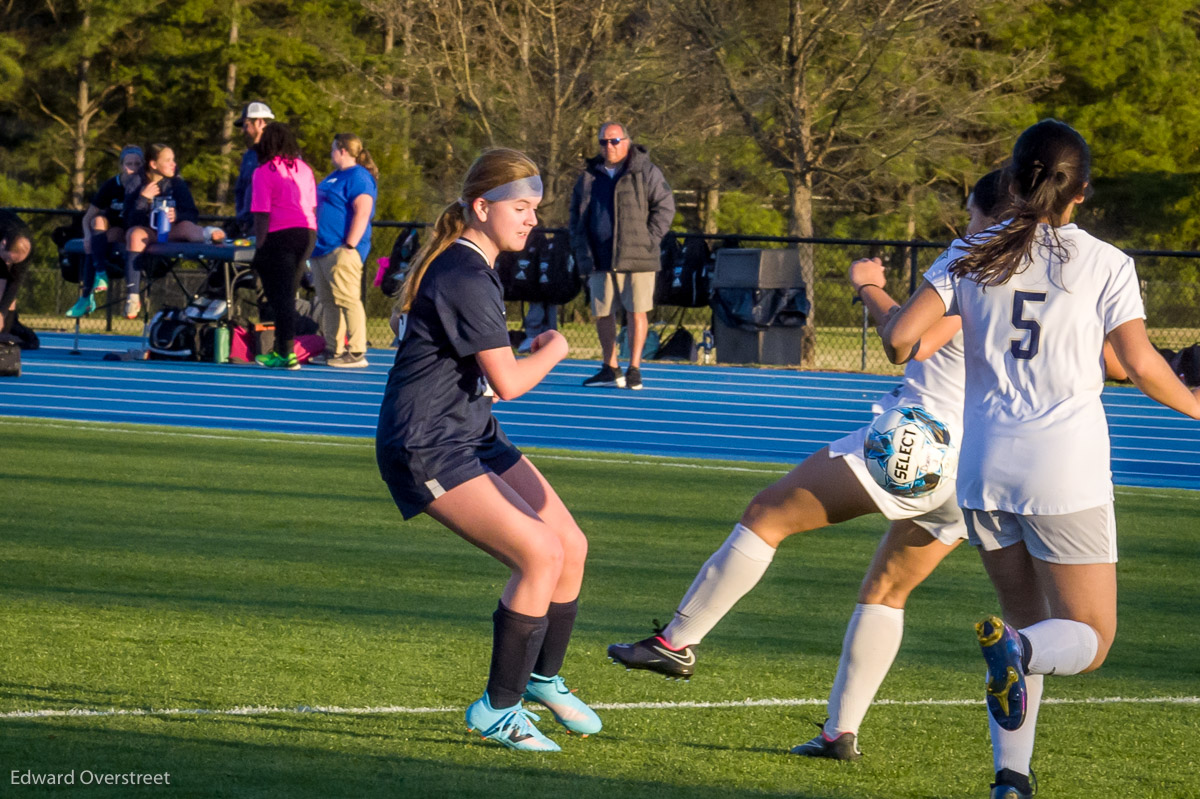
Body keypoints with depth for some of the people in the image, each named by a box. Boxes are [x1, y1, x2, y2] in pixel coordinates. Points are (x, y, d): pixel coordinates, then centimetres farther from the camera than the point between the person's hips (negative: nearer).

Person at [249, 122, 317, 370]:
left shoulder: (264, 172, -6)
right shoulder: (303, 169, 11)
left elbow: (262, 213, -10)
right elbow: (313, 206, 13)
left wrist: (259, 245, -7)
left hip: (280, 236, -6)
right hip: (307, 233, 6)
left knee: (280, 296, -2)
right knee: (288, 293, 15)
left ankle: (288, 353, -6)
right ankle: (280, 349, 19)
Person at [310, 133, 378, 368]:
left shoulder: (358, 177, -11)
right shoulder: (334, 176, 21)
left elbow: (362, 212, -20)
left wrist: (350, 245, -24)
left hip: (341, 251, -10)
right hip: (322, 250, 10)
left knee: (347, 300, -12)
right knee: (328, 302, 10)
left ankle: (357, 353, -13)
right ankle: (334, 350, 14)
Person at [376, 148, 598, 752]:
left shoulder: (467, 266, 11)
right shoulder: (466, 280, -22)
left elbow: (401, 320, 29)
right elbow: (510, 382, -24)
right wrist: (553, 352, -3)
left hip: (472, 436, 10)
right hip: (427, 450, -10)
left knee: (571, 545, 8)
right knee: (540, 555, -19)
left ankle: (543, 678, 28)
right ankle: (498, 708, -7)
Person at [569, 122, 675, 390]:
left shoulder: (646, 172, -1)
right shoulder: (590, 176, 13)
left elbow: (664, 207, -3)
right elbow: (576, 213, 20)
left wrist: (648, 241, -9)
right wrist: (580, 246, 9)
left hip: (636, 257, -4)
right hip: (601, 258, 4)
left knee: (637, 312, -3)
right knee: (603, 313, 7)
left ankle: (634, 369, 3)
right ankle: (610, 369, 17)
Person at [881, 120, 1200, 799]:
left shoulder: (970, 256, 4)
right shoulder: (1105, 264, -3)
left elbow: (901, 338, -3)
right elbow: (1141, 365, -3)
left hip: (985, 466, 4)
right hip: (1065, 473, -4)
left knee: (1028, 623, 20)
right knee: (1089, 640, 6)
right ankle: (1015, 647, -29)